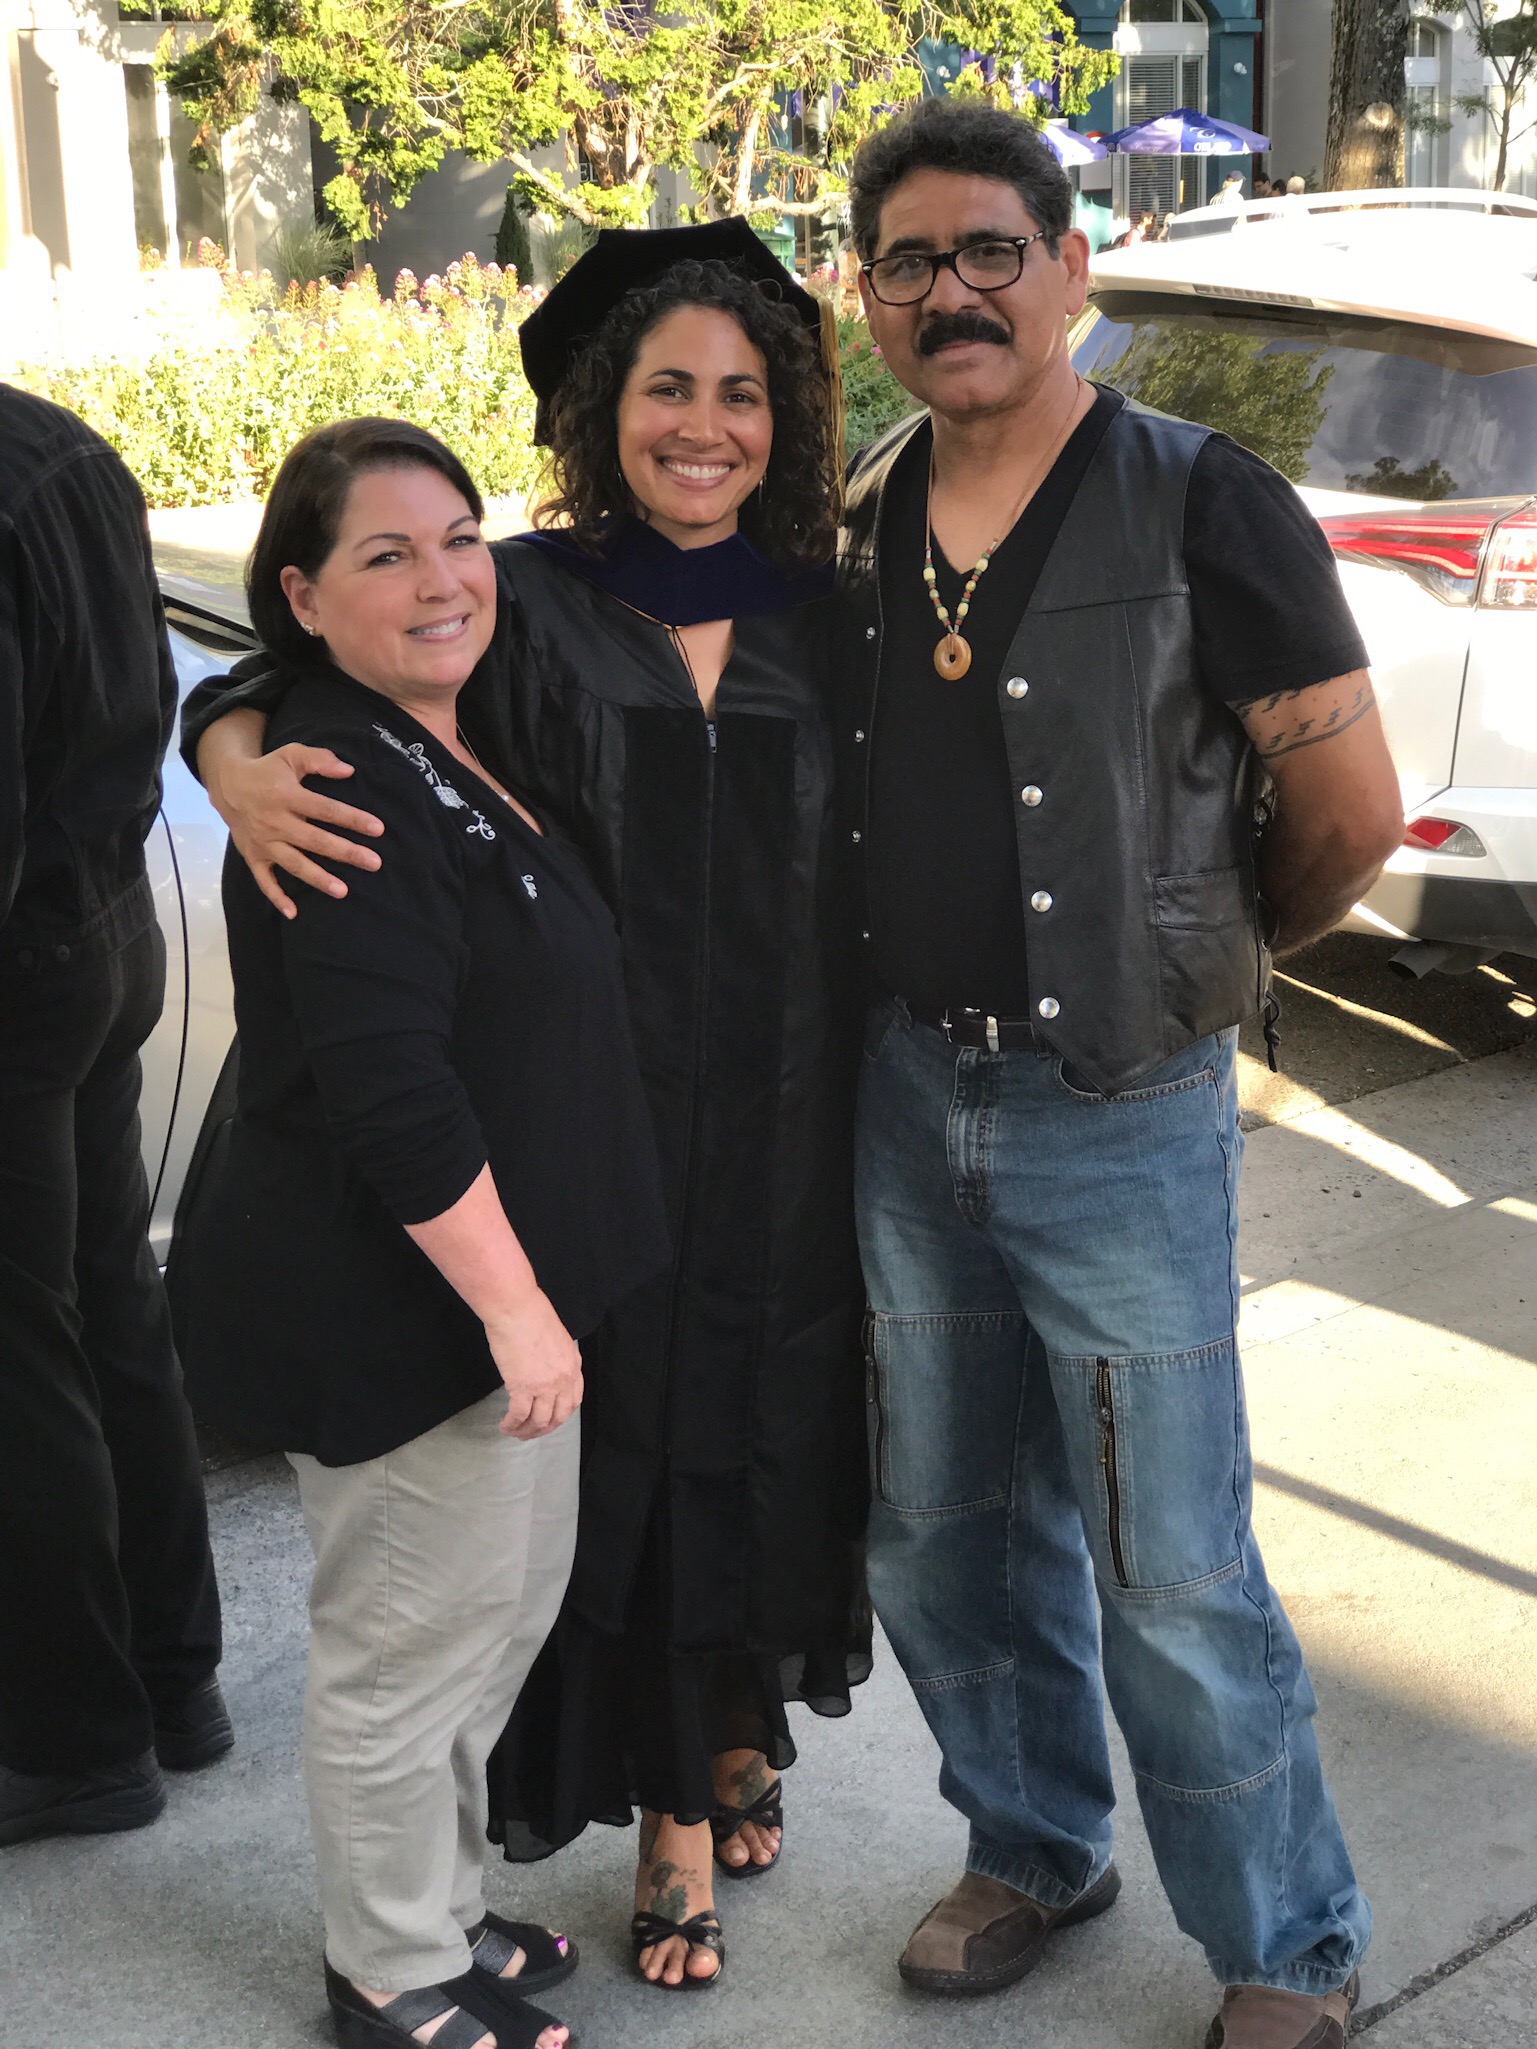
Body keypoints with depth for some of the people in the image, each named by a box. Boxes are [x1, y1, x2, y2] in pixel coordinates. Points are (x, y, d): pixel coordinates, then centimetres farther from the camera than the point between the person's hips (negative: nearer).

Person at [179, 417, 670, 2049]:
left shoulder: (450, 759, 11)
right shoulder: (348, 793, -22)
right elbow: (390, 1092, -28)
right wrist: (512, 1301, -24)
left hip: (492, 1280, 11)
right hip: (389, 1316, -10)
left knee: (508, 1605, 23)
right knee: (405, 1646, 6)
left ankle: (438, 1909, 41)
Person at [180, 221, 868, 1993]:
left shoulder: (823, 617, 2)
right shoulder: (526, 602, -5)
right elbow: (243, 694, -3)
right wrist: (243, 772, -26)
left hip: (792, 1133, 2)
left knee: (770, 1430, 15)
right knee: (633, 1457, 6)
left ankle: (747, 1714, 40)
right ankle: (675, 1806, 22)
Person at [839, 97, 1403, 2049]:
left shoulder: (1197, 503, -11)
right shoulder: (855, 527, 6)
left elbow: (1352, 812, -9)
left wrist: (1204, 950, 4)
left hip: (1117, 1116, -5)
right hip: (905, 1098, 6)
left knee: (1173, 1579, 3)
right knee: (940, 1530, 18)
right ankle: (1036, 1848, 41)